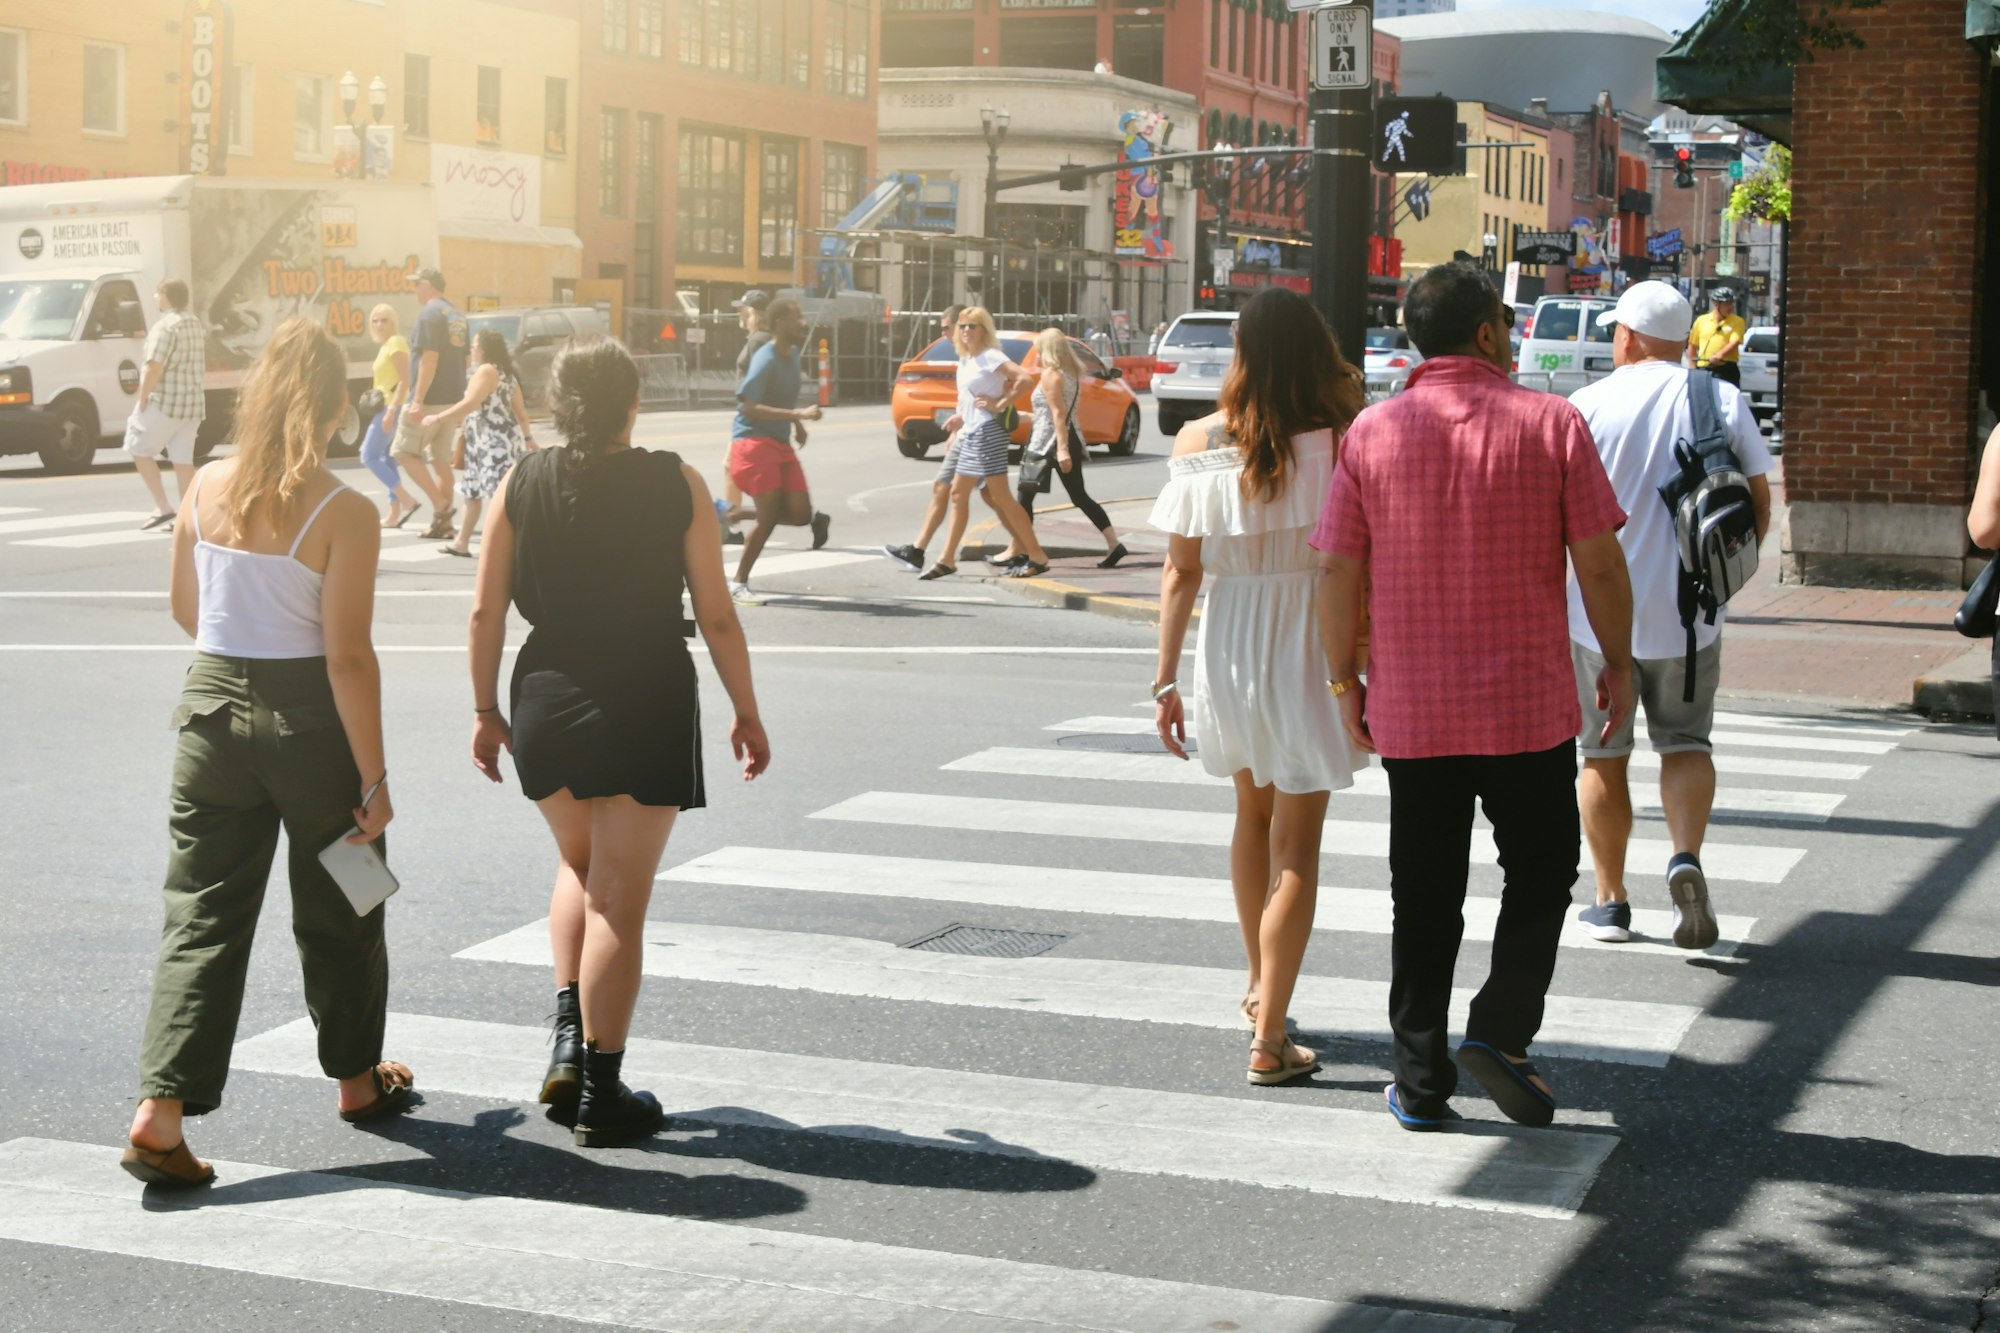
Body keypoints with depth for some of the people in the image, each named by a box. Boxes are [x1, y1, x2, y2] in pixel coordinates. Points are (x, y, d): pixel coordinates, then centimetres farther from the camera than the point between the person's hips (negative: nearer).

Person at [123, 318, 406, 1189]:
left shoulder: (206, 489, -1)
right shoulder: (343, 513, -16)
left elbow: (186, 612, 12)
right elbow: (346, 655, -17)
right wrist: (374, 778, -12)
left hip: (212, 702, 4)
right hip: (309, 719, -4)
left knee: (202, 912, 6)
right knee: (336, 912, 16)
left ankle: (161, 1109, -5)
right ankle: (357, 1079, 34)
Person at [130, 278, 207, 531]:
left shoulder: (166, 325, -14)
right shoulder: (196, 323, 13)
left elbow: (154, 368, -20)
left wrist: (142, 399, -12)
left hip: (165, 402, -8)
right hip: (193, 401, 8)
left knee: (139, 450, 5)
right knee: (183, 460, 8)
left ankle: (162, 508, -3)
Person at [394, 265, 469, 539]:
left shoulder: (430, 313, -13)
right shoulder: (456, 315, 15)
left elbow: (430, 358, -20)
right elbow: (462, 358, 20)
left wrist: (418, 399, -22)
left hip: (430, 399, -9)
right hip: (452, 398, 9)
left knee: (404, 451, -1)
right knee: (440, 459, 10)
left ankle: (440, 505, -10)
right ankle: (443, 522, 9)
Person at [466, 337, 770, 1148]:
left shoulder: (521, 487, -1)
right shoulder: (676, 486, -6)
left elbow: (486, 610, 0)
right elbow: (717, 618, -5)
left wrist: (485, 708, 12)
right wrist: (745, 714, 5)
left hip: (546, 701, 3)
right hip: (647, 708, -3)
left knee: (579, 865, 27)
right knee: (621, 899, 4)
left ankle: (569, 1039, 15)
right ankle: (601, 1095, 8)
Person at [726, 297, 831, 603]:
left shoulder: (792, 354, 9)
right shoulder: (766, 360, -17)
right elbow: (748, 407, -26)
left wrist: (797, 424, 18)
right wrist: (799, 414, -30)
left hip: (780, 444, 8)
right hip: (754, 443, -8)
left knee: (800, 513, -4)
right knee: (770, 514, -13)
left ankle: (740, 515, 23)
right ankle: (739, 583, -1)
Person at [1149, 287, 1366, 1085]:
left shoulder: (1202, 445, -5)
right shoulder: (1344, 444, -13)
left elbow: (1180, 573, -3)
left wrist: (1167, 680, 4)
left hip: (1230, 650, 3)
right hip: (1310, 654, -3)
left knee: (1253, 816, 26)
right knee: (1295, 851, 4)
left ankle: (1258, 988, 40)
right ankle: (1269, 1038, 1)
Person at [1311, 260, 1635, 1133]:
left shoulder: (1371, 434, -1)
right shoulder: (1551, 424, -5)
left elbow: (1337, 574, -1)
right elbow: (1599, 564, -6)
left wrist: (1344, 680, 10)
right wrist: (1618, 665, 7)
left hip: (1411, 710, 2)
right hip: (1531, 702, -2)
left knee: (1424, 897, 10)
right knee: (1539, 873, 15)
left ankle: (1421, 1082, 13)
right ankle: (1500, 1030, -2)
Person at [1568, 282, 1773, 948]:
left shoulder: (1587, 406, -7)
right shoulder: (1725, 402, 0)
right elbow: (1759, 507, 2)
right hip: (1689, 614, 1)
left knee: (1604, 756, 12)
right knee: (1685, 742, 15)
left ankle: (1610, 902, 18)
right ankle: (1686, 856, -12)